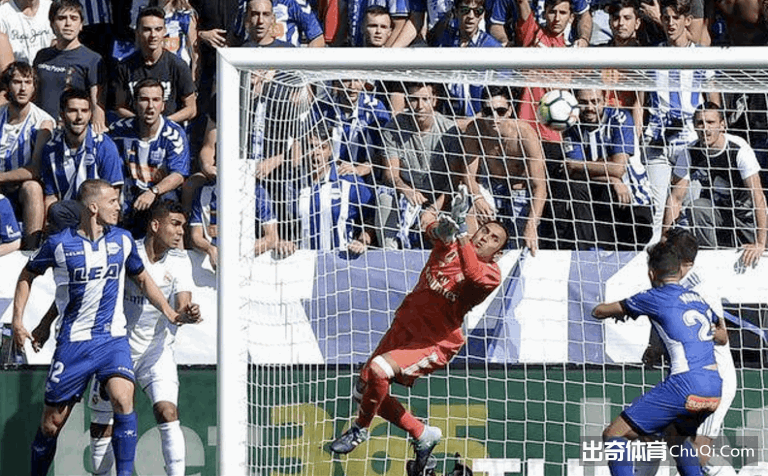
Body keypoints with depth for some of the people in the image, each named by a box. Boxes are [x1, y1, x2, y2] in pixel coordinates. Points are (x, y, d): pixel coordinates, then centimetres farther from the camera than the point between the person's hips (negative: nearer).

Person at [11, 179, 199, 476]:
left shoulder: (122, 240, 5)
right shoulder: (60, 244, -4)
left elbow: (143, 279, 21)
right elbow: (28, 275, 12)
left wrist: (171, 314, 10)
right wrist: (18, 322, 4)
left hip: (113, 339, 2)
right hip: (73, 341, -2)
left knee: (123, 399, -24)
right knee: (52, 423, 2)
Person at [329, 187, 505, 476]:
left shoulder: (491, 274, -13)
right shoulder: (449, 246, 3)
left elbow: (474, 275, -34)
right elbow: (432, 232, -16)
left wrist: (460, 230, -41)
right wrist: (444, 229, -40)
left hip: (435, 343, -7)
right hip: (404, 326, 7)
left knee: (378, 369, -28)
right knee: (365, 392, 10)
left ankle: (361, 430, -3)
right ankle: (422, 435, 24)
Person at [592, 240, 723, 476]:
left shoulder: (655, 298, 3)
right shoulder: (698, 300, 21)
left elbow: (599, 311, 15)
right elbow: (721, 337, 41)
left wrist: (619, 312, 38)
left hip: (685, 384, -7)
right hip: (715, 389, 7)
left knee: (614, 435, -3)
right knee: (679, 438, 35)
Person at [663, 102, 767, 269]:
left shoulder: (739, 149, -23)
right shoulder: (690, 153, -14)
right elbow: (675, 198, -12)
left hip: (745, 213, -2)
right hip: (714, 209, 2)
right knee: (696, 208, -32)